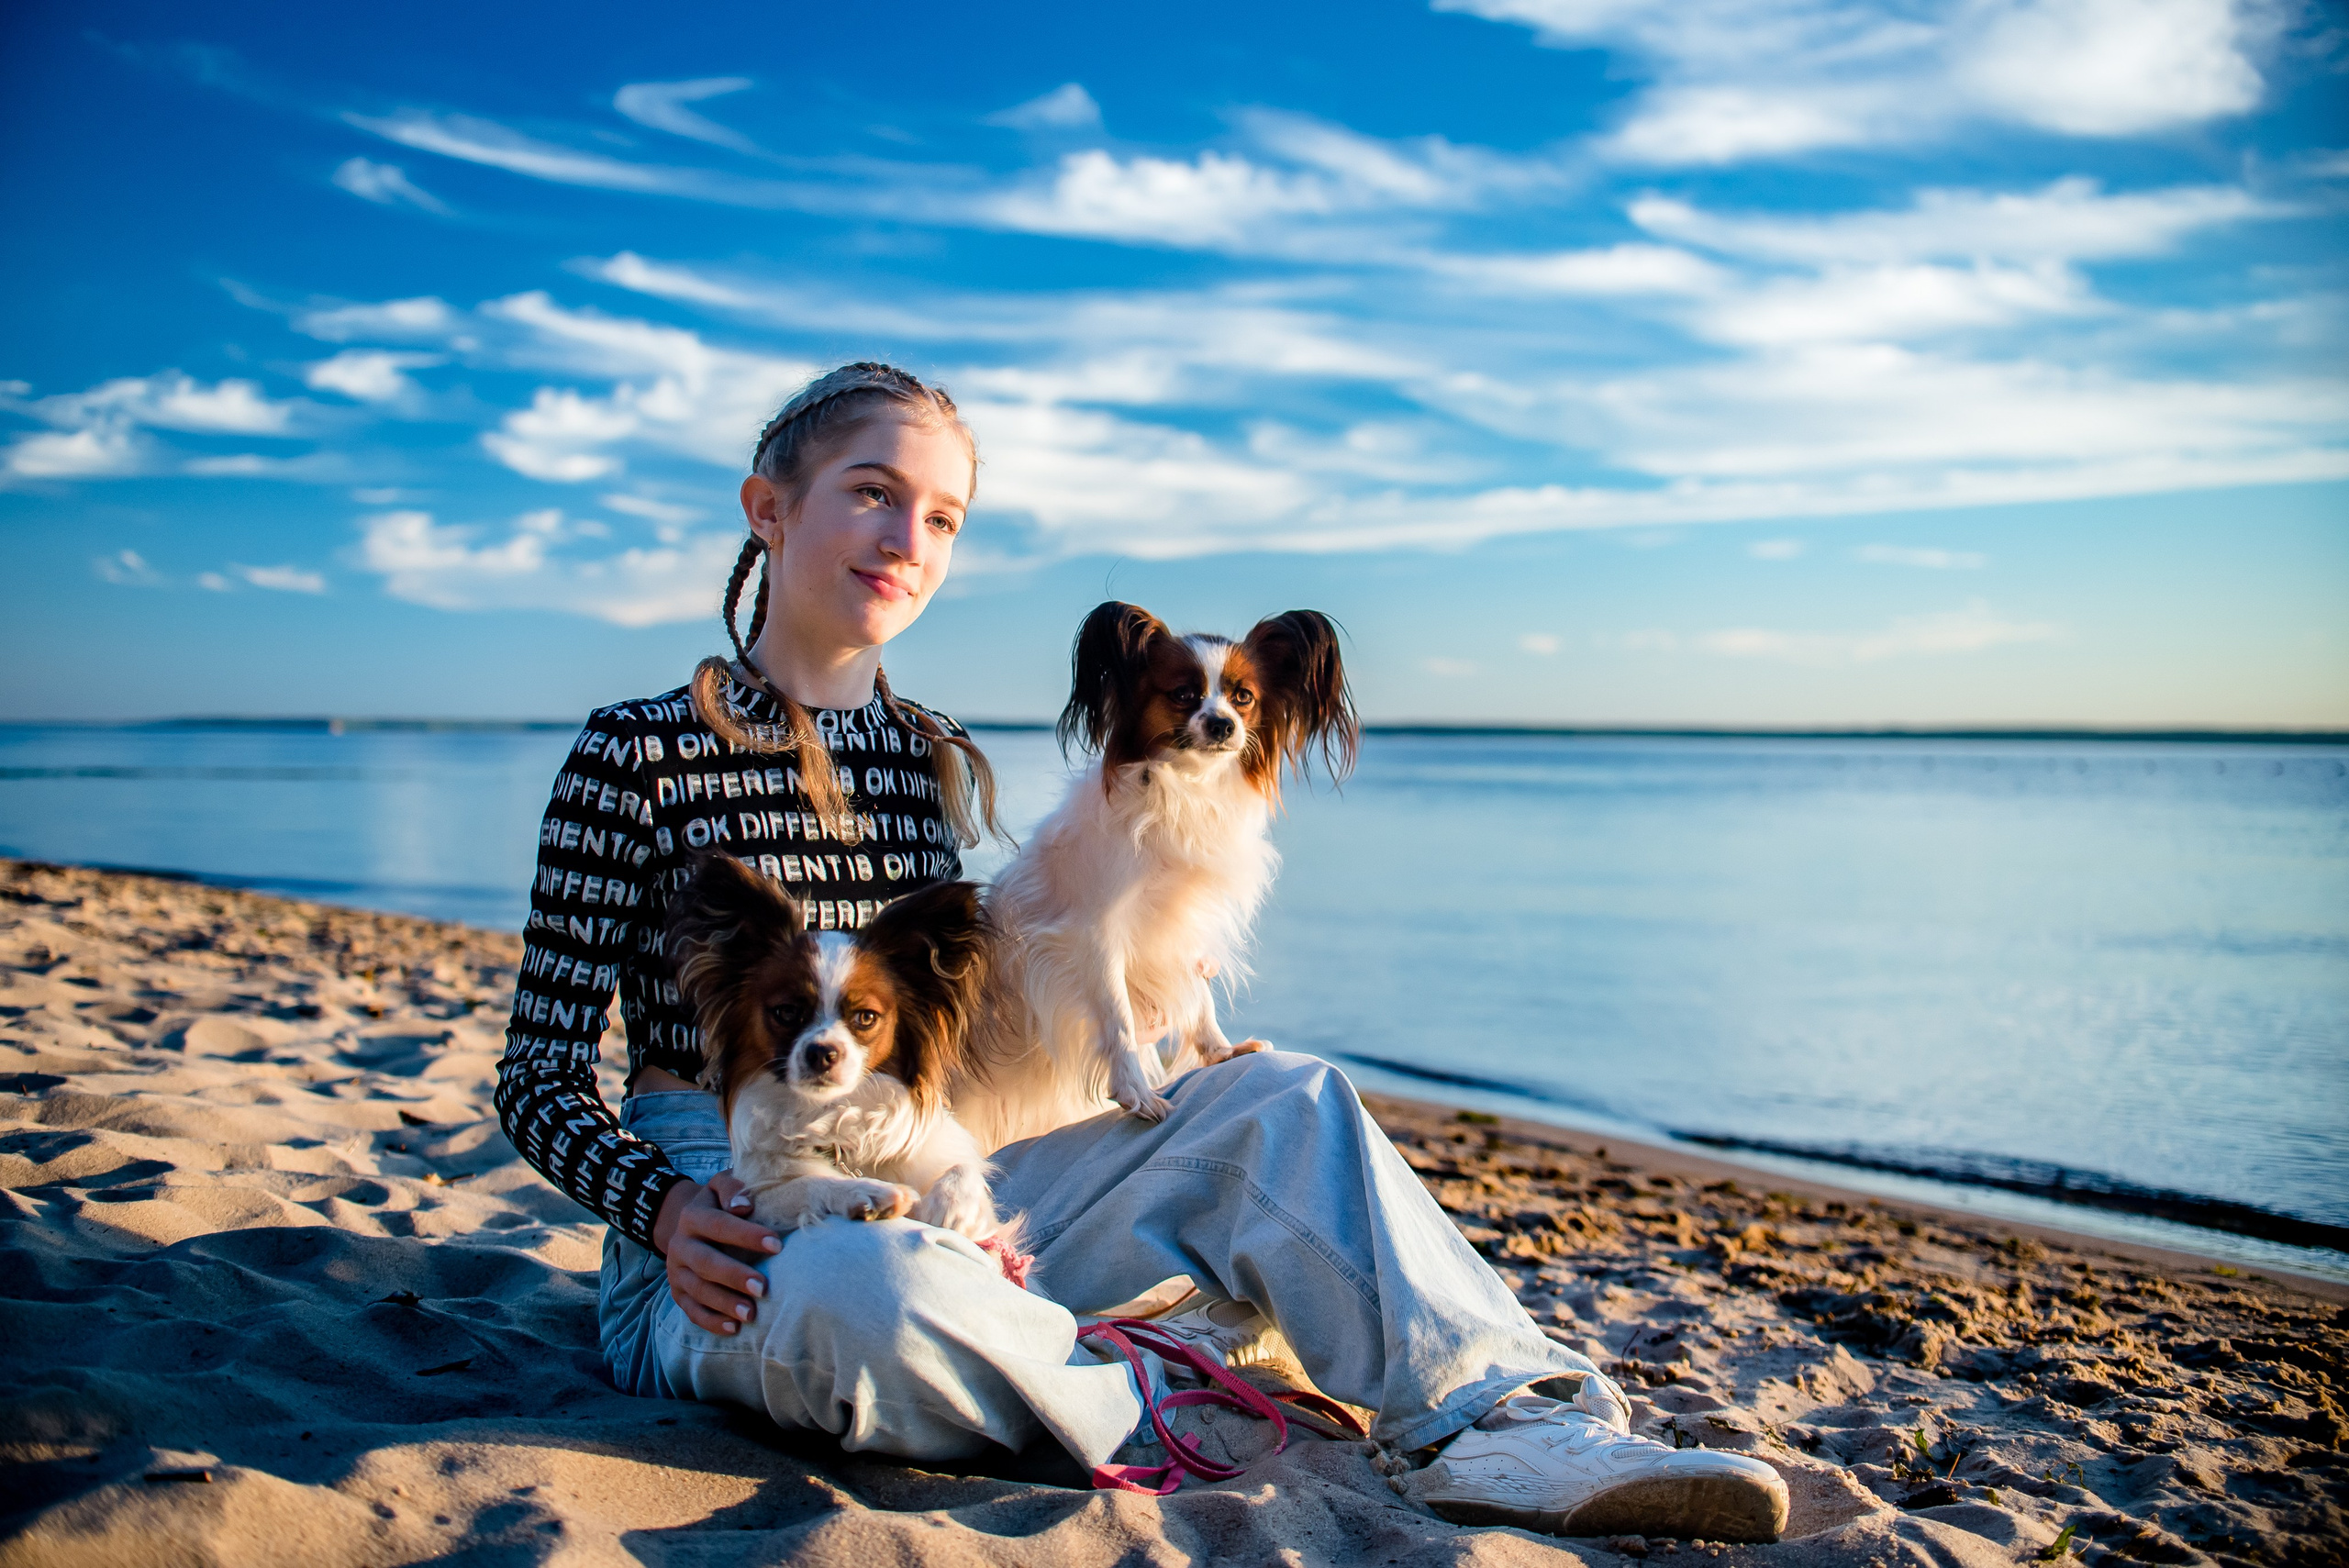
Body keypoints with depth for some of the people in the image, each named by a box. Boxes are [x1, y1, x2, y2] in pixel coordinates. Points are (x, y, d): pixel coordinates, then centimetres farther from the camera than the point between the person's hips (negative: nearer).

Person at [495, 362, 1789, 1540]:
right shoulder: (639, 754, -5)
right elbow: (540, 1074, -5)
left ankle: (1515, 1423, -24)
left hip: (928, 1199, 6)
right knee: (873, 1286, -42)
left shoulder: (943, 767, 12)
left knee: (1283, 1102, -10)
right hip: (726, 1240, -5)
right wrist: (665, 1211, -24)